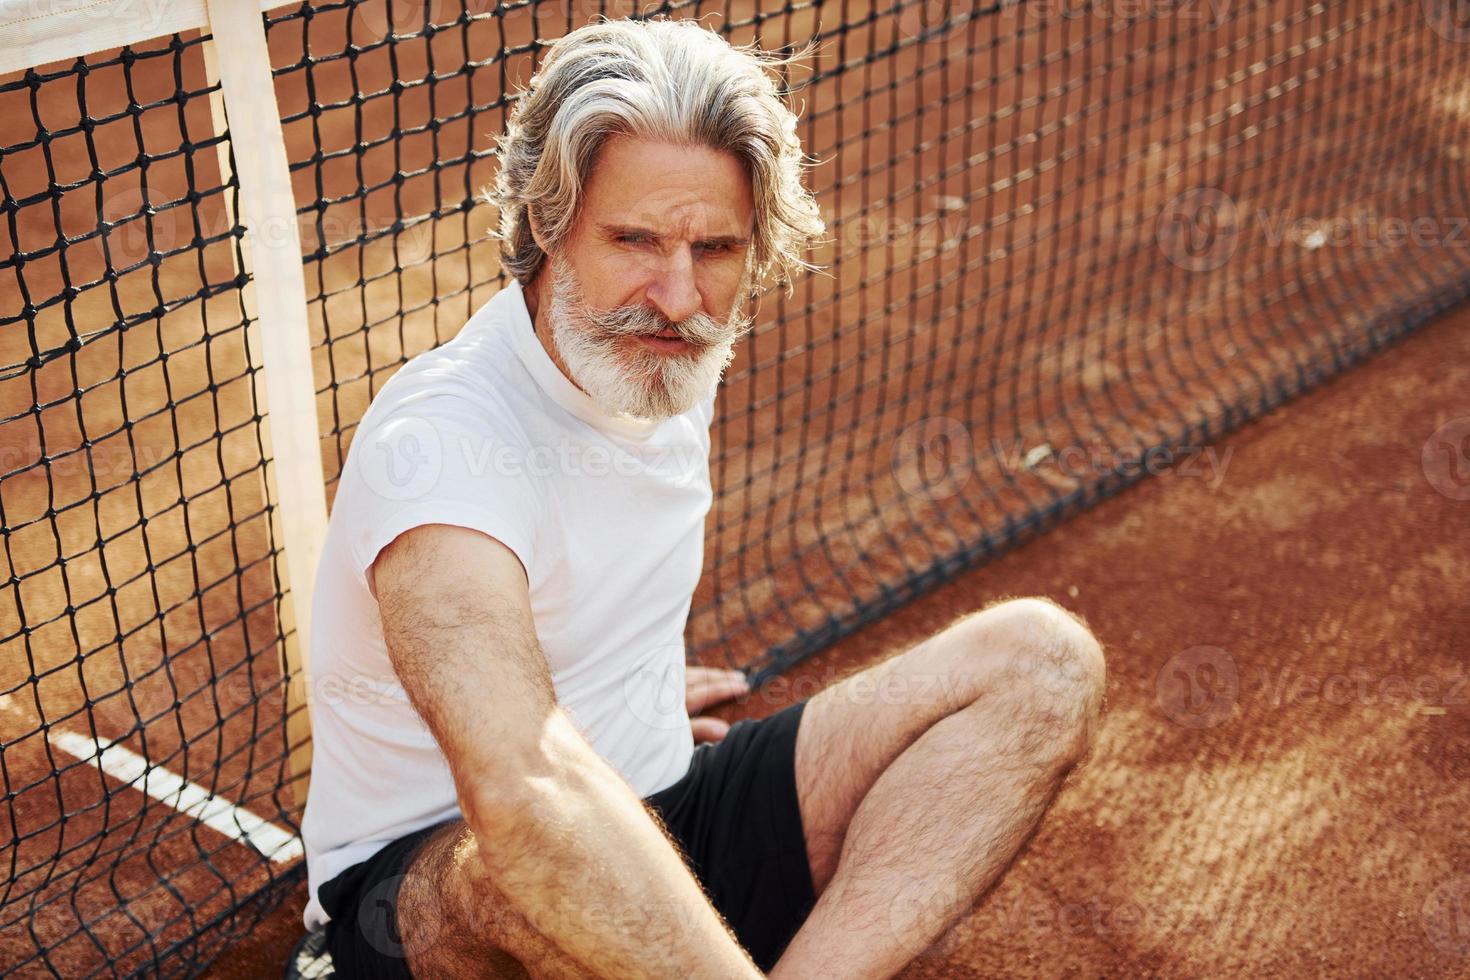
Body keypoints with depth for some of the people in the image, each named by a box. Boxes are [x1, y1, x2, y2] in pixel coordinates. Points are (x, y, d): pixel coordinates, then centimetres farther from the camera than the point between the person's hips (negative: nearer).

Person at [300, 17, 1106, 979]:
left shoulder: (675, 366, 1)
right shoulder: (442, 440, -26)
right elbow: (525, 796, -44)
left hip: (664, 821, 8)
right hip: (428, 883, -7)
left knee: (1042, 658, -9)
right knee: (543, 867, -45)